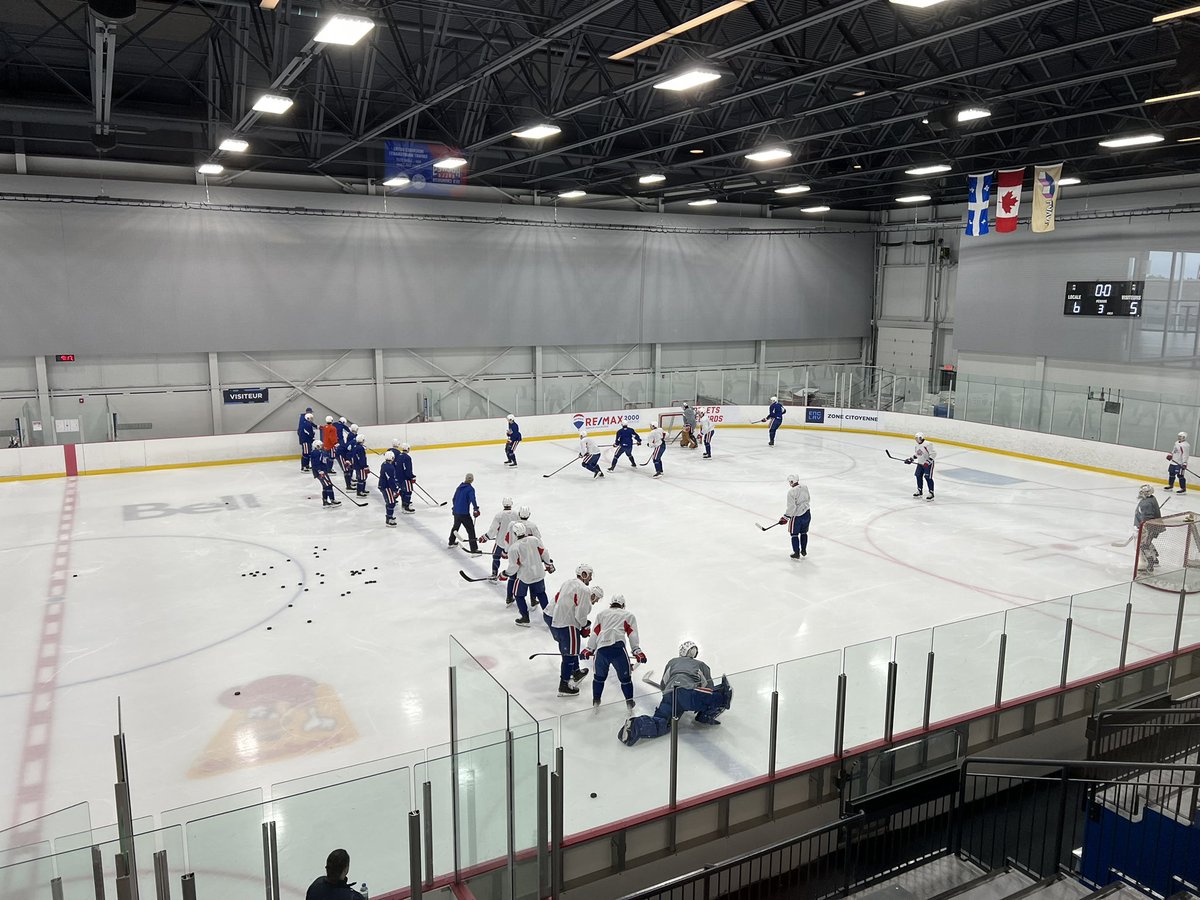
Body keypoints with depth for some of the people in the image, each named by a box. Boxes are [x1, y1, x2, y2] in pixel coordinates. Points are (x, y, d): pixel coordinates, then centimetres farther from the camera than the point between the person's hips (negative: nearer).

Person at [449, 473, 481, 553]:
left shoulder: (459, 487, 11)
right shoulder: (470, 489, -11)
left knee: (456, 526, 31)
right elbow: (473, 499, -25)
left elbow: (454, 498, 20)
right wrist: (476, 509, -20)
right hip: (464, 513, -8)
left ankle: (451, 542, 52)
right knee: (471, 530, -7)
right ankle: (474, 550, -13)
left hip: (456, 511, 8)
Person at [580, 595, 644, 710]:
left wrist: (589, 649, 23)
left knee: (599, 676, 22)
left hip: (601, 648, 3)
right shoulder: (628, 615, 23)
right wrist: (637, 651, 6)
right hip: (617, 648, -2)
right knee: (625, 677, 13)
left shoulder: (602, 613, 28)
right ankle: (629, 701, 16)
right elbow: (632, 634, 11)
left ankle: (596, 700, 28)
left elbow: (595, 633, 21)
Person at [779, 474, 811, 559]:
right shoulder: (804, 487, 0)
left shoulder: (791, 491, -22)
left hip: (797, 516, -7)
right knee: (804, 532, 22)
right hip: (807, 514, 7)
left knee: (794, 534, 9)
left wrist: (785, 517, -13)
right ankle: (804, 551, 33)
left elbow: (791, 507, -22)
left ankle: (797, 553, 15)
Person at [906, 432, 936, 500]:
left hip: (928, 464, -9)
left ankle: (931, 493, -3)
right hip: (920, 464, 9)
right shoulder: (917, 445, 7)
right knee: (918, 476, 11)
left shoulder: (927, 445, -22)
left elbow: (933, 453, -23)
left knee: (928, 478, -10)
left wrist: (928, 461, -28)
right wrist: (910, 459, 8)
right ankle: (919, 492, 25)